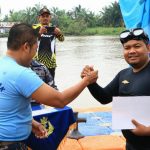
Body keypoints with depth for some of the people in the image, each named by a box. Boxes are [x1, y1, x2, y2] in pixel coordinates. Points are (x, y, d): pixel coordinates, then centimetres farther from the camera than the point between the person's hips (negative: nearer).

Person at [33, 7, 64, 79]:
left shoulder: (53, 28, 9)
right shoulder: (35, 27, 1)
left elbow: (62, 39, -1)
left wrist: (59, 33, -24)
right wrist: (40, 33, -33)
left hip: (50, 61, 3)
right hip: (37, 60, -3)